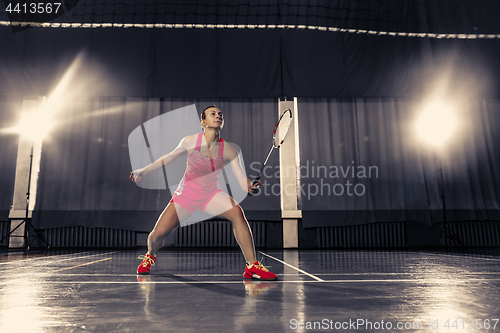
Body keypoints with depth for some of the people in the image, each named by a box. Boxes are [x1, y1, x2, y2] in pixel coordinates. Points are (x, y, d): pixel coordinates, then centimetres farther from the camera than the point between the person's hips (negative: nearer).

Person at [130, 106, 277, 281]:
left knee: (237, 213, -28)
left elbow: (242, 179, -17)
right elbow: (169, 157, 6)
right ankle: (150, 255, 34)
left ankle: (252, 267, -19)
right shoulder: (190, 141, -13)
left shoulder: (228, 150, -13)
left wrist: (250, 186, -41)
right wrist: (144, 170, 11)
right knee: (158, 234, -7)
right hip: (185, 194, 0)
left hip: (211, 194, 0)